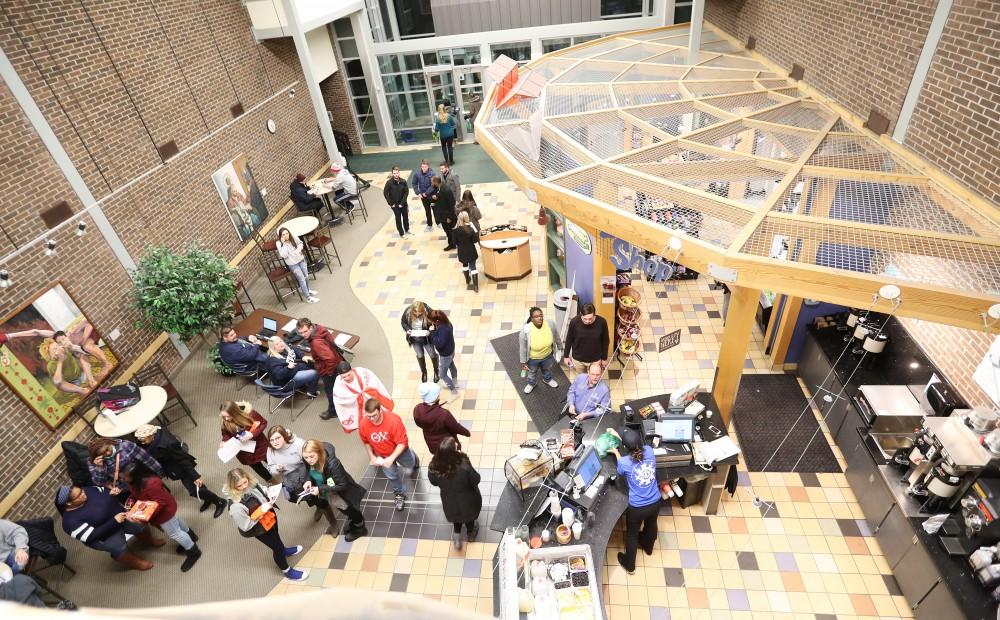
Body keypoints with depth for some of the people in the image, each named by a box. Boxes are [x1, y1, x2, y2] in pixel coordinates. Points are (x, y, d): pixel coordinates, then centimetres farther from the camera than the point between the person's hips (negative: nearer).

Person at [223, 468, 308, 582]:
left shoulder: (252, 483, -20)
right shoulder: (236, 506, -38)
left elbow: (263, 492, 2)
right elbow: (245, 527, -26)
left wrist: (270, 498, -17)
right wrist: (260, 511, -31)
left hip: (270, 517, 6)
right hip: (260, 529, -6)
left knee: (275, 537, 34)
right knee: (277, 547, 14)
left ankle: (281, 551, 67)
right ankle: (287, 571, 42)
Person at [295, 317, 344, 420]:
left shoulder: (316, 342, -37)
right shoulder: (319, 329, -10)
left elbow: (330, 357, -44)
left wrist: (329, 371, -25)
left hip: (330, 368, -9)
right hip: (336, 364, 9)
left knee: (329, 389, 15)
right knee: (334, 388, 29)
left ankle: (333, 411, 37)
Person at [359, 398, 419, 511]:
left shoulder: (394, 420, -40)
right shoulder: (363, 425, -29)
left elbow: (402, 442, -31)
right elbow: (366, 442, -5)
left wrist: (391, 458, -35)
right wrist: (372, 457, -8)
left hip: (399, 450, -1)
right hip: (382, 455, 2)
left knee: (410, 464, 27)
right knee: (392, 475, 16)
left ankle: (414, 461, 66)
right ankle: (399, 493, 47)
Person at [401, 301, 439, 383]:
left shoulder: (428, 311, -29)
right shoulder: (408, 312, -23)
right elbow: (403, 321, -3)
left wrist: (430, 331, -31)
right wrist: (407, 329, -21)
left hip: (426, 338, -2)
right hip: (415, 339, 2)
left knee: (433, 355, 15)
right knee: (420, 356, 21)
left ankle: (436, 372, 45)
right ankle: (424, 373, 49)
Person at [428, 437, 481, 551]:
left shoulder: (434, 467, -31)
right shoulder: (464, 466, -41)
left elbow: (434, 482, -9)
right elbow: (476, 480, -22)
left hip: (450, 502, 2)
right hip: (467, 500, -1)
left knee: (456, 513, 37)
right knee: (469, 513, 33)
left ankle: (457, 534, 40)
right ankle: (470, 533, 57)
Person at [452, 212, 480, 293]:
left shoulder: (456, 230, -17)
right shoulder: (471, 229, -20)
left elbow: (455, 242, -7)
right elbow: (475, 240, -12)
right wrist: (476, 232, -4)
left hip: (462, 252, 1)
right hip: (471, 251, -1)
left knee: (465, 265, 26)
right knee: (473, 267, 8)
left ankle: (467, 282, 41)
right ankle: (476, 286, 6)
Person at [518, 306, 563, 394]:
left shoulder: (550, 324, -27)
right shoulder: (526, 330, -35)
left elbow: (556, 337, -6)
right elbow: (523, 347, -20)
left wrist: (559, 347, 9)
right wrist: (523, 361, -10)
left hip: (547, 355, 2)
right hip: (533, 358, -2)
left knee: (547, 369, 33)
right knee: (532, 372, 29)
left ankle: (547, 380, 66)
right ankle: (531, 383, 62)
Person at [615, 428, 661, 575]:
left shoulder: (624, 462, -27)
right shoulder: (649, 451, -18)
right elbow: (638, 446, 7)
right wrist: (620, 436, 12)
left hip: (637, 507, -4)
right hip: (655, 503, 4)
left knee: (632, 534, 23)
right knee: (651, 526, 35)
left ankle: (629, 565, 45)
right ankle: (648, 547, 64)